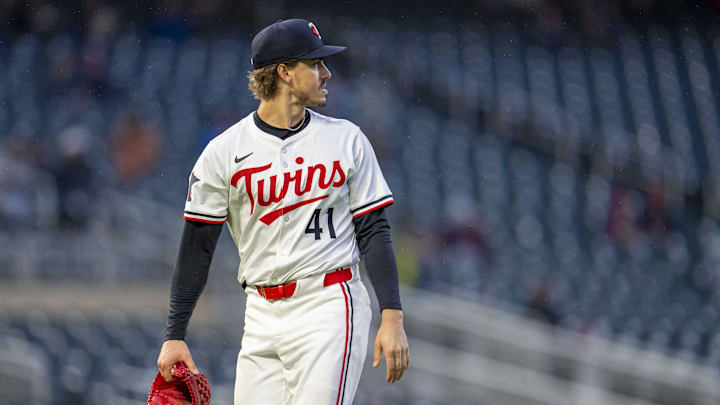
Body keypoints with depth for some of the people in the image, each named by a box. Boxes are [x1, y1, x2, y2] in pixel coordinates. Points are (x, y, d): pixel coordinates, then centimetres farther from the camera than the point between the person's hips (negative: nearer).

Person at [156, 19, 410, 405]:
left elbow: (373, 231, 5)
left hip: (329, 307, -2)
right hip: (262, 314, 2)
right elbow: (197, 246, 5)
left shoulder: (347, 140, 6)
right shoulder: (224, 151, 3)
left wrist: (392, 318, -4)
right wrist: (174, 335, 1)